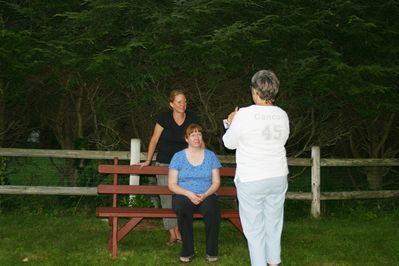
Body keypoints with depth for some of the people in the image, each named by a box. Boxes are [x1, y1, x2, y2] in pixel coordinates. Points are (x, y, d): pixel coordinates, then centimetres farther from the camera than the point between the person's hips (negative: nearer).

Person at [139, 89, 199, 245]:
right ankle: (172, 234, 5)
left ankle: (179, 231, 8)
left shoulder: (192, 119, -2)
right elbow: (154, 140, -1)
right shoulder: (164, 118, -9)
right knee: (167, 198, -1)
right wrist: (148, 161, -1)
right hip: (164, 164, -1)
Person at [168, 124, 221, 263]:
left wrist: (205, 195, -14)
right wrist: (189, 194, -16)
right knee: (182, 208, -37)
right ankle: (187, 251, -21)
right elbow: (172, 184, 1)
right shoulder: (178, 157, 6)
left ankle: (211, 251, -17)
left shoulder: (210, 155, 10)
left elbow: (216, 182, 6)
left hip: (206, 195, 1)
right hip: (184, 195, -1)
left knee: (212, 208, -35)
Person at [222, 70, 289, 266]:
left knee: (254, 228, 6)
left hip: (250, 180, -5)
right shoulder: (282, 115, -2)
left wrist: (231, 123, 14)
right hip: (278, 177, 5)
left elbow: (230, 143, -5)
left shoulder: (244, 114, -17)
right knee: (274, 224, 18)